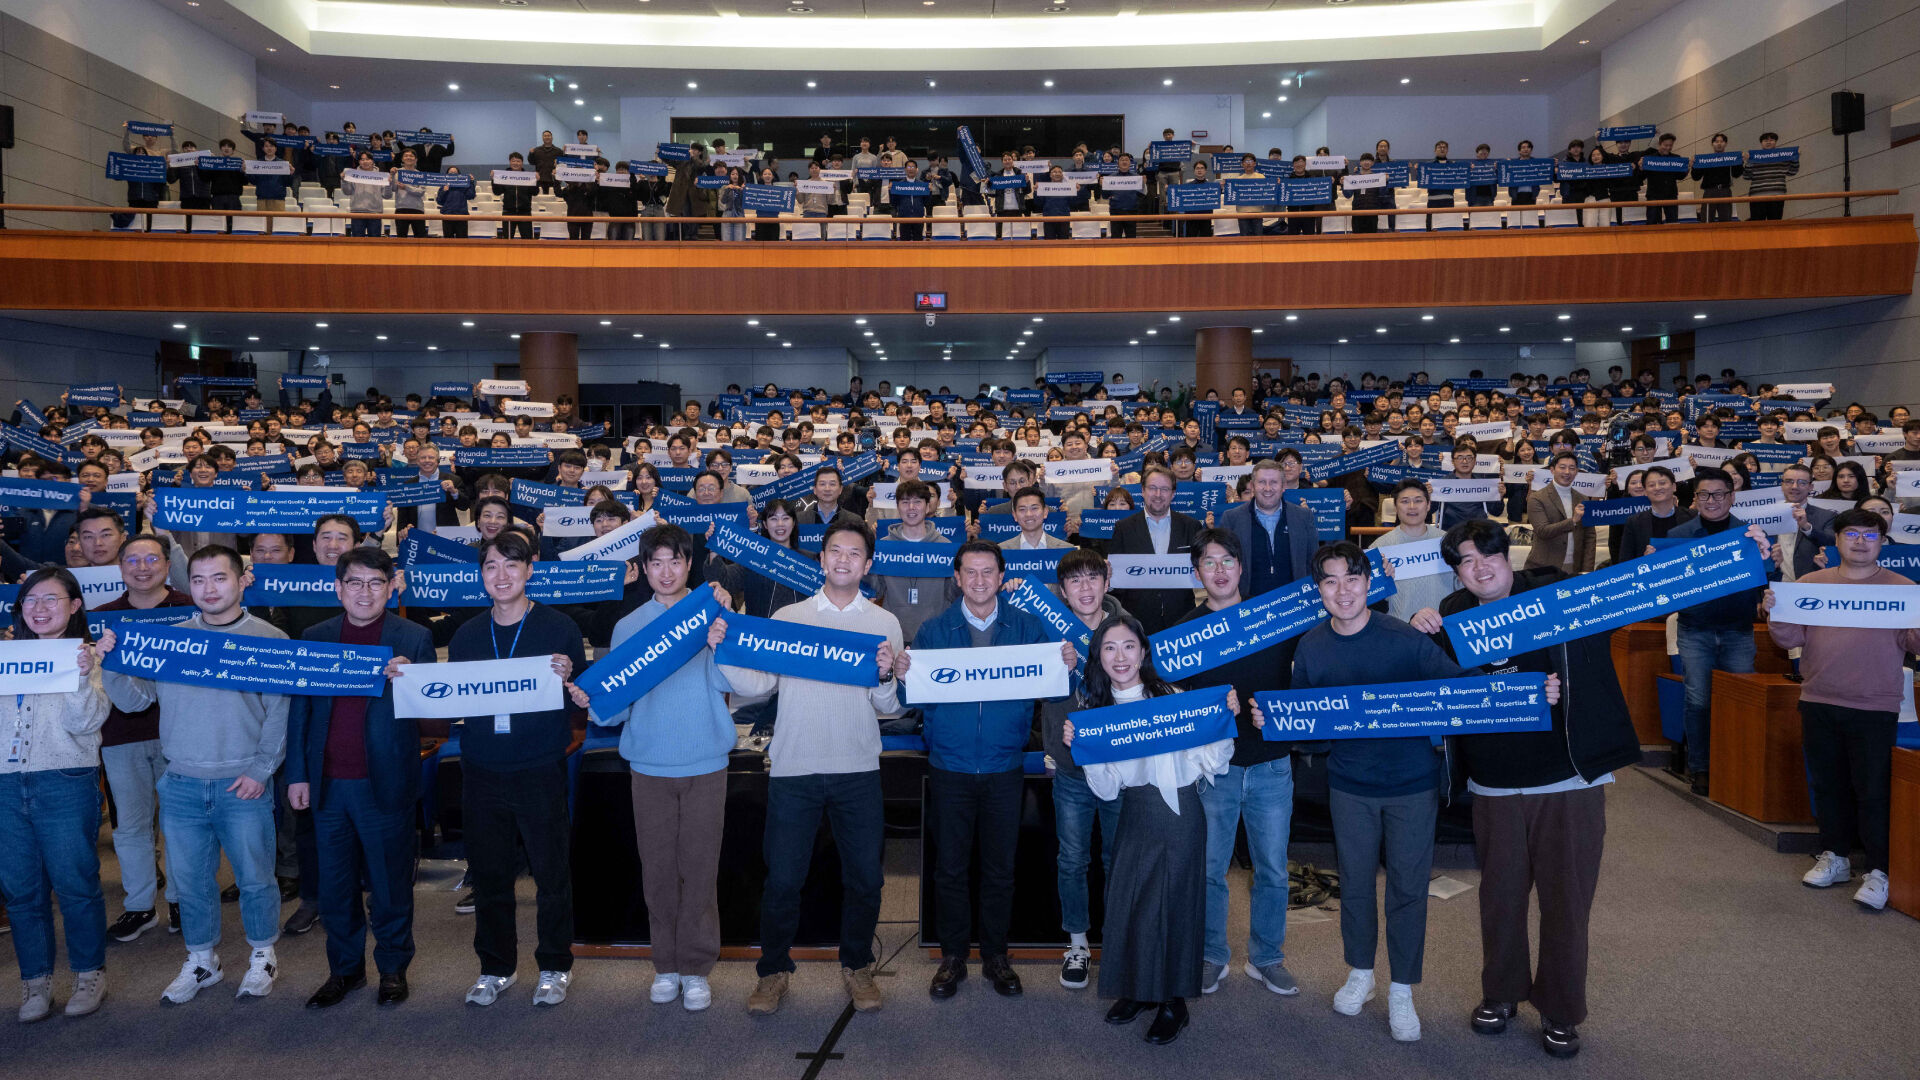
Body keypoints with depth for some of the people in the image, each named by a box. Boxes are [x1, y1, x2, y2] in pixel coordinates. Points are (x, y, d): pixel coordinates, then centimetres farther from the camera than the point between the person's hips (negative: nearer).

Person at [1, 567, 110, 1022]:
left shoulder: (83, 656, 0)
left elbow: (85, 722, -9)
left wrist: (83, 678, -25)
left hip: (66, 784, -4)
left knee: (75, 884, 1)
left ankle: (89, 974, 16)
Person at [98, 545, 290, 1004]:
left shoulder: (269, 639, -3)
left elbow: (279, 713, -5)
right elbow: (135, 699, 7)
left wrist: (261, 770, -10)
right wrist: (112, 664, -9)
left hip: (243, 785, -3)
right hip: (182, 785, 3)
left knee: (254, 877, 6)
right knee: (191, 879, 12)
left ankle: (263, 956, 24)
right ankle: (201, 960, 29)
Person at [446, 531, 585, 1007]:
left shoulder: (559, 628, -1)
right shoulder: (466, 636, 10)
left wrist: (568, 678, -21)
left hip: (541, 771, -3)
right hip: (483, 772, 3)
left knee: (552, 873, 4)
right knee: (488, 875, 10)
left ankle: (555, 967, 21)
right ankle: (495, 967, 27)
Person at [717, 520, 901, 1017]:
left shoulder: (884, 623, 8)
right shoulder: (787, 616, 7)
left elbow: (890, 707, 5)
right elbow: (758, 684, -1)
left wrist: (885, 677, -15)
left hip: (858, 770, 1)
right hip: (793, 767, -1)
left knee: (864, 877, 7)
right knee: (782, 878, 3)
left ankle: (856, 966, 27)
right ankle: (774, 971, 21)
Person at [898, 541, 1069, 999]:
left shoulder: (1028, 627, 3)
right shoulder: (933, 630, 2)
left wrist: (1067, 666, -19)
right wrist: (903, 674, -22)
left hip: (1004, 768, 0)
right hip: (950, 767, 0)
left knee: (1000, 869, 10)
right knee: (950, 867, 7)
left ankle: (995, 956, 25)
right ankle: (953, 957, 23)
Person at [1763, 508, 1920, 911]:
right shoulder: (1812, 583, 7)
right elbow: (1790, 639, 5)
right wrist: (1773, 613, -12)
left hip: (1874, 707, -3)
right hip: (1819, 702, 3)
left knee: (1872, 790, -1)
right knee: (1828, 785, 13)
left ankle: (1879, 871, 8)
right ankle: (1835, 857, 27)